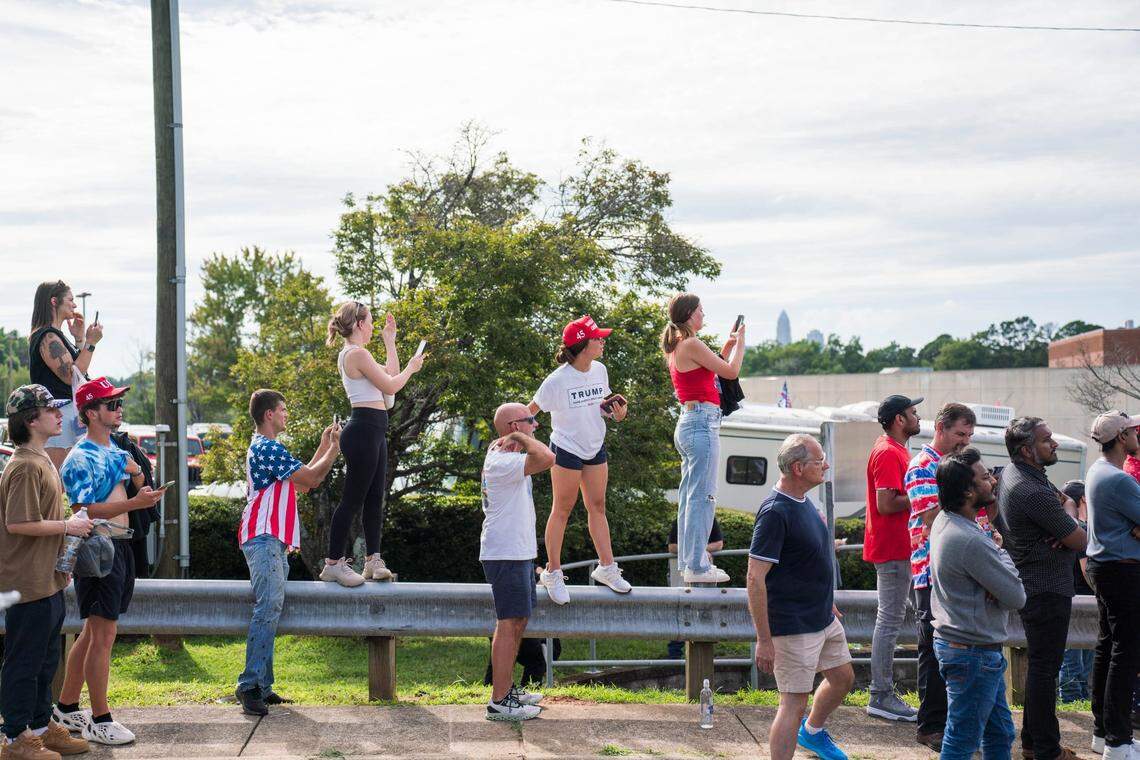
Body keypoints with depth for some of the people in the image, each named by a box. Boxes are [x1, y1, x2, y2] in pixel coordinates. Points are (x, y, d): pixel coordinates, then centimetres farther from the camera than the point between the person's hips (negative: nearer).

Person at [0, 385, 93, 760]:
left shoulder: (41, 461, 14)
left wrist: (62, 558, 18)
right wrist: (67, 526, -17)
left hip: (48, 581, 10)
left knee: (45, 659, 17)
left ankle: (42, 726, 28)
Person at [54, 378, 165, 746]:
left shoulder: (115, 450, 14)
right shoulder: (80, 459, -13)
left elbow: (137, 487, 29)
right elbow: (83, 511, -22)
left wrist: (137, 473, 9)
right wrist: (134, 503, -29)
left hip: (121, 546, 9)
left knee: (92, 632, 15)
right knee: (103, 636, -6)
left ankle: (66, 708, 25)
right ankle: (100, 721, 0)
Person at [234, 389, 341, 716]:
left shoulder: (265, 447, 24)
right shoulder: (269, 447, -11)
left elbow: (302, 480, 25)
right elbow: (310, 479, -11)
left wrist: (324, 446, 23)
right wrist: (334, 448, 1)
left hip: (273, 541, 11)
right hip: (264, 539, -11)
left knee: (268, 610, 9)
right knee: (268, 608, -18)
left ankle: (262, 686, 10)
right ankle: (249, 685, -21)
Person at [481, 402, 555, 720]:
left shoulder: (505, 458, 15)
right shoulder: (502, 462, -19)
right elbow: (546, 458, -32)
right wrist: (522, 438, -18)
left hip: (518, 551, 11)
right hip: (506, 554, -11)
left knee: (518, 622, 16)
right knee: (510, 623, -10)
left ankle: (507, 689, 26)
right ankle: (499, 702, -8)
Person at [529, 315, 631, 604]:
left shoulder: (600, 370, -2)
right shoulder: (558, 380, -21)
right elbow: (530, 411, -13)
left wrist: (615, 412, -7)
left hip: (595, 448, 6)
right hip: (567, 449, -6)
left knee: (597, 507, 12)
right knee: (562, 510, 3)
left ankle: (606, 568, 21)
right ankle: (553, 573, 13)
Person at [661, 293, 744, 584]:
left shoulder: (675, 347, 15)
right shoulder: (692, 344, -14)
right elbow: (731, 372, -10)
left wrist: (725, 349, 20)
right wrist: (740, 342, 5)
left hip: (687, 423, 10)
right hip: (702, 422, -10)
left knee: (689, 496, 14)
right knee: (702, 497, -7)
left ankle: (689, 561, 21)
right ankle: (697, 566, -5)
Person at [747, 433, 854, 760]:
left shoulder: (802, 500, 5)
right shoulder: (775, 512, -24)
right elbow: (755, 579, -25)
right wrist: (764, 640, -24)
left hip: (823, 619, 10)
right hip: (794, 628, -10)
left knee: (843, 678, 23)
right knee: (794, 702, -4)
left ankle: (812, 732, 47)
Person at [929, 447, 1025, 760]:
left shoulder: (944, 520, 4)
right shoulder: (971, 541, -28)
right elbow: (1016, 597, -18)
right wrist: (1000, 550, -4)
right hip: (973, 654, -10)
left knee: (1000, 734, 20)